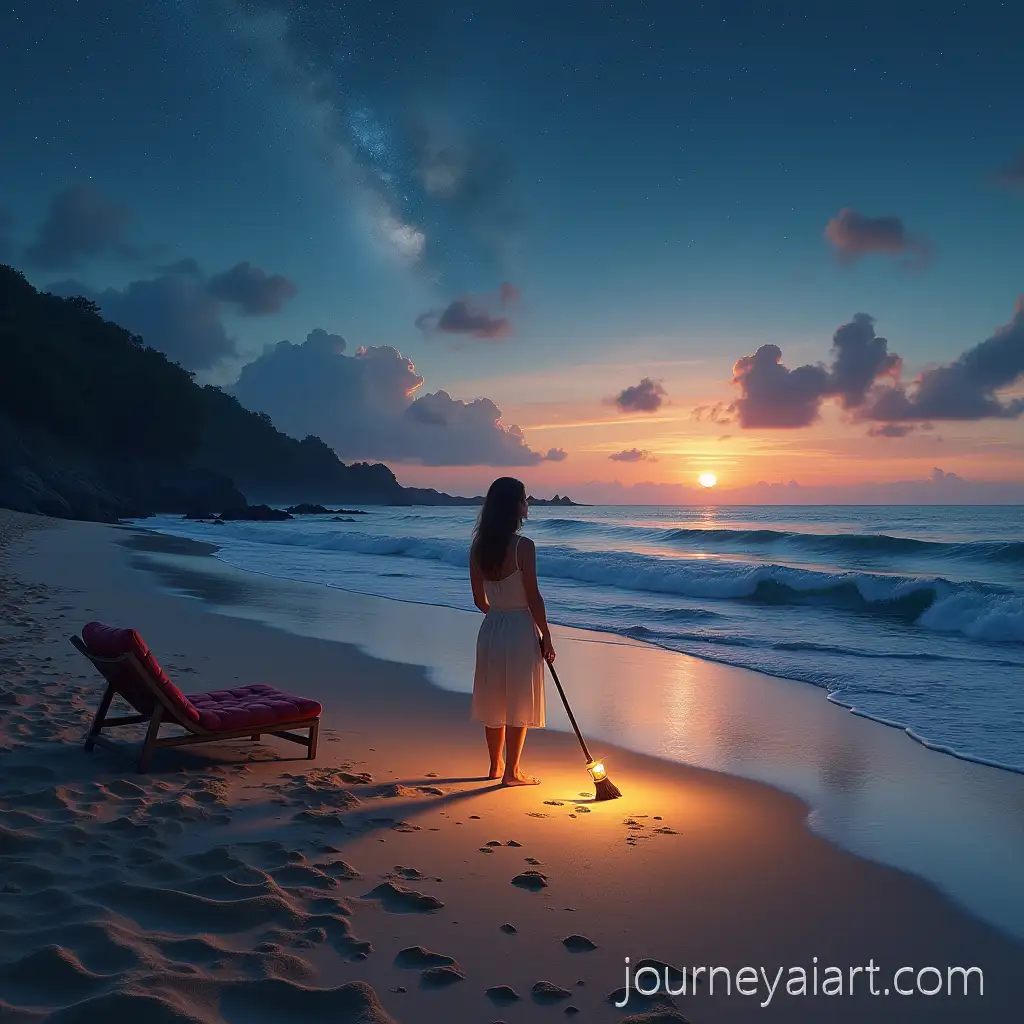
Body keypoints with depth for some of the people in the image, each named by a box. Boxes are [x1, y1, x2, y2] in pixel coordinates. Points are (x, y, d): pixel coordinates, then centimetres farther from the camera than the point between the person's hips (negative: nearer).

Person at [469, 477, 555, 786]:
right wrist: (546, 638, -5)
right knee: (518, 703, 6)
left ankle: (496, 765, 30)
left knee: (494, 701, 17)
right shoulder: (523, 546, -17)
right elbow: (533, 598, -15)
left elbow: (479, 600, 7)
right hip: (520, 630, -6)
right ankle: (511, 771, 15)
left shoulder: (478, 547, 1)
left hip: (491, 629, 6)